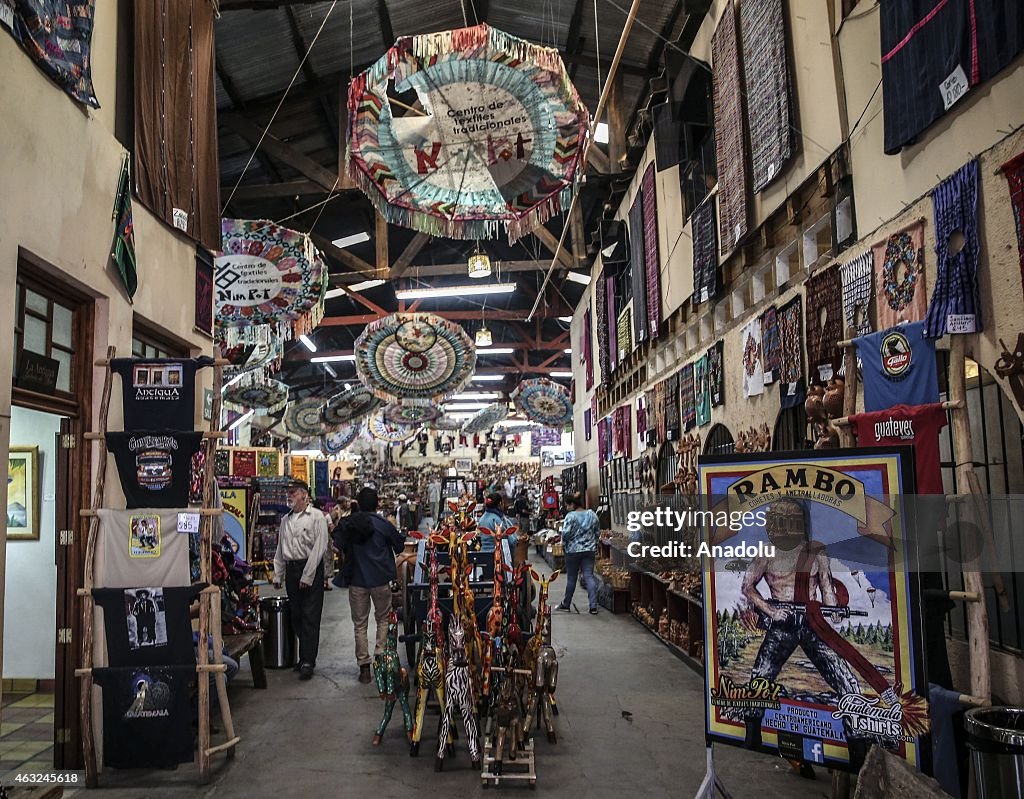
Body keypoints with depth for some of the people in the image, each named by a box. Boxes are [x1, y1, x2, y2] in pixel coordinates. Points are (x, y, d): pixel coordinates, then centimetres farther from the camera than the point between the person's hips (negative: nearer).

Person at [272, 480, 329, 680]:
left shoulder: (316, 517, -5)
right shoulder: (285, 520, 15)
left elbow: (319, 547, -11)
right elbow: (280, 550, 19)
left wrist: (307, 576, -15)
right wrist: (278, 576, 13)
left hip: (311, 569, -6)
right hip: (291, 569, 6)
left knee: (310, 617, -6)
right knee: (295, 616, 9)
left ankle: (307, 662, -5)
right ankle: (306, 656, 19)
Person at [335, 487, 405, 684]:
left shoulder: (347, 524, -2)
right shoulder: (383, 524, -8)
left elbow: (340, 546, 10)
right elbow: (399, 546, 2)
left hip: (357, 580, 1)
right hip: (381, 579, -1)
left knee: (360, 624, 9)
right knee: (383, 618, 17)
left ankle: (364, 666, 9)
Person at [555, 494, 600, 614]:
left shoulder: (570, 516, -14)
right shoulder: (592, 515, 5)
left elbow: (566, 532, -20)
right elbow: (597, 532, 11)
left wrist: (563, 542, -1)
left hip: (573, 550, -4)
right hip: (590, 550, 4)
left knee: (571, 578, 8)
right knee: (589, 576, 2)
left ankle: (566, 604, 23)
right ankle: (593, 606, -7)